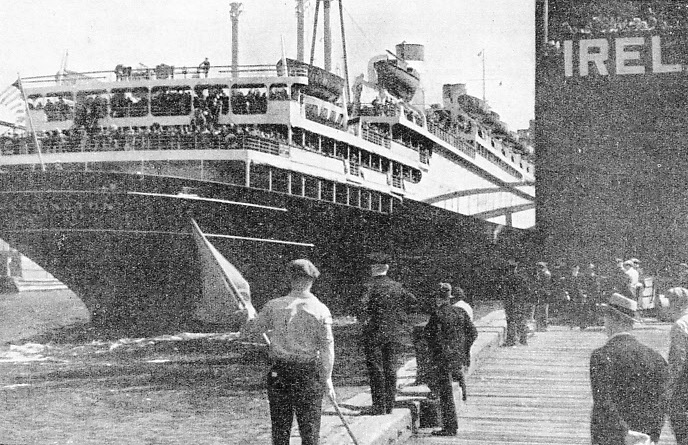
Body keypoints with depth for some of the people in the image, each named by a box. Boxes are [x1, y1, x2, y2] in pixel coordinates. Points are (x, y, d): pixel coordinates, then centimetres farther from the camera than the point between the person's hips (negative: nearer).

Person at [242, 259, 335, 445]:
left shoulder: (274, 306, -6)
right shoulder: (321, 310, -8)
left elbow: (255, 327, 8)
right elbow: (327, 346, -8)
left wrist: (246, 326, 31)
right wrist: (327, 378, -1)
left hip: (278, 372, 1)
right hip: (309, 373, -1)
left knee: (280, 425, 11)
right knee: (309, 425, 9)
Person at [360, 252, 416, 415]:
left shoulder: (370, 285, -8)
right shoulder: (397, 286, 7)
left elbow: (364, 304, -24)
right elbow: (413, 301, 5)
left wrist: (365, 319, -8)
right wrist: (400, 316, 11)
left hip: (374, 333, -4)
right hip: (395, 333, 5)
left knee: (375, 369, 1)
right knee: (391, 369, 11)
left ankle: (379, 406, 0)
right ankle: (389, 405, 14)